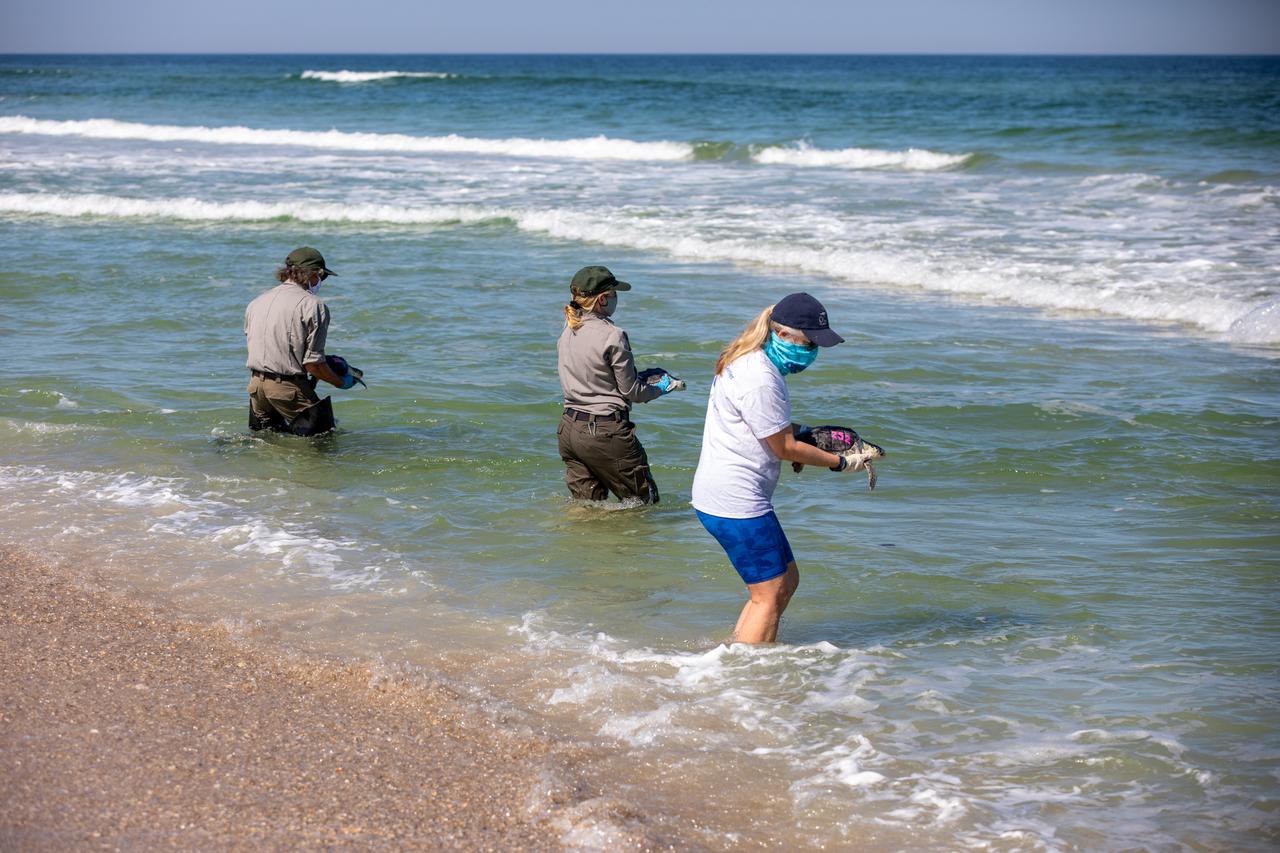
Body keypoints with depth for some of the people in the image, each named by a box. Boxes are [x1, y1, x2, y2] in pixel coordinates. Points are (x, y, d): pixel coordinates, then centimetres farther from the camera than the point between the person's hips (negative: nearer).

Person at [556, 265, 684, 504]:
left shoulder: (567, 332, 6)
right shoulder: (612, 336, -16)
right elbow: (631, 392, -9)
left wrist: (641, 377, 17)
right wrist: (662, 387, 10)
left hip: (570, 429, 8)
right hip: (605, 431, -8)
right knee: (646, 501, 5)